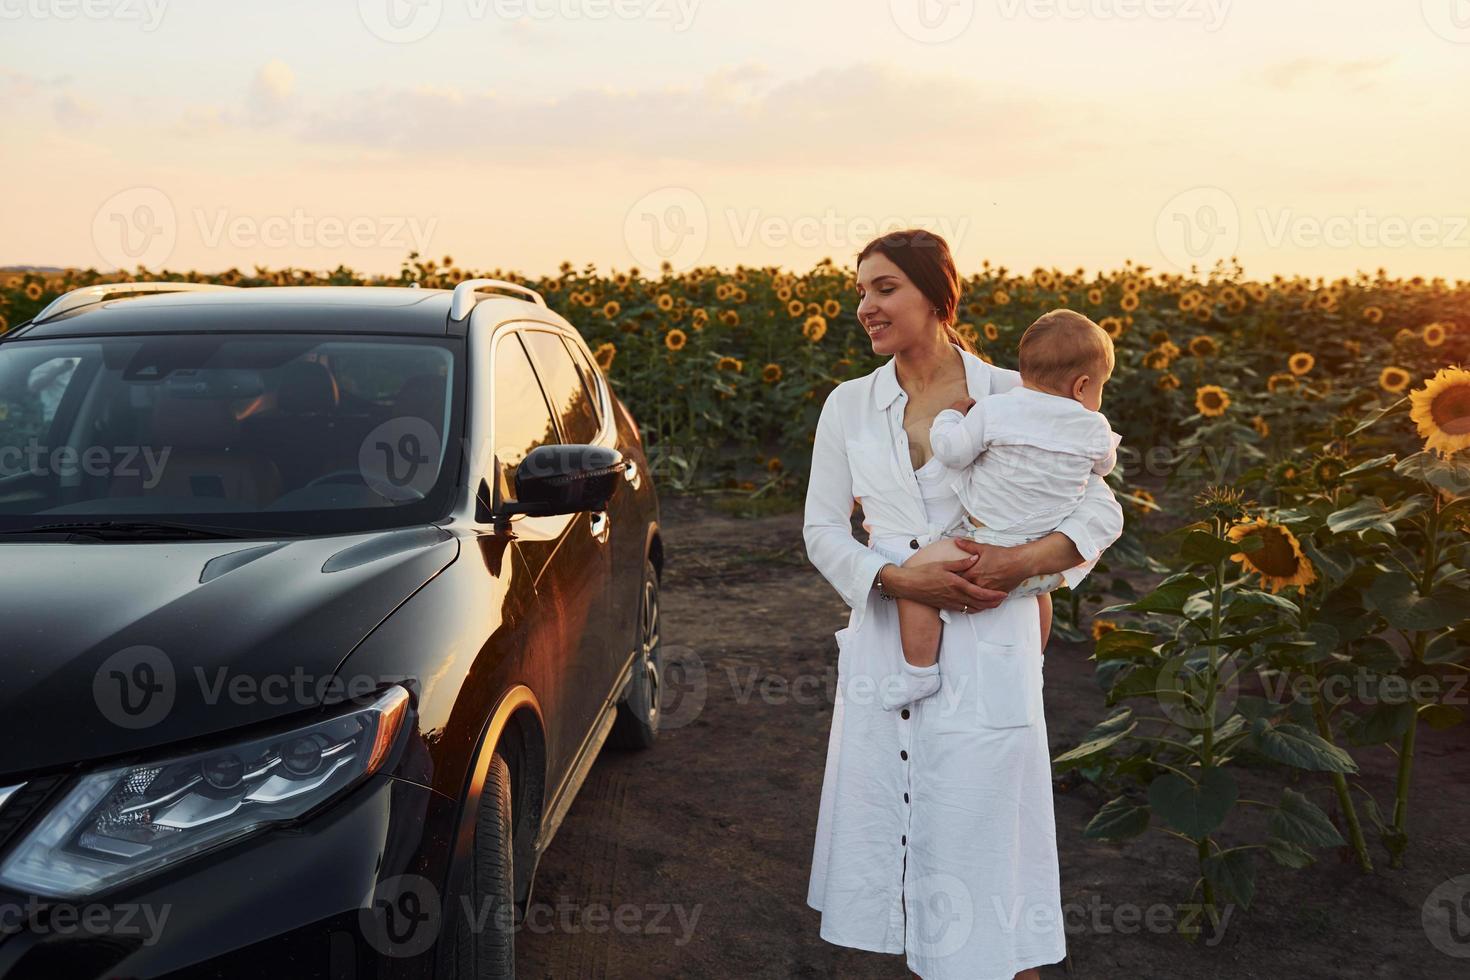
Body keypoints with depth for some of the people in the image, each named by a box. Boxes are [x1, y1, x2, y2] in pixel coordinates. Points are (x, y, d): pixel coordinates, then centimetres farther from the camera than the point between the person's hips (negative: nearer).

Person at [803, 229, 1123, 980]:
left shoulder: (1013, 398, -4)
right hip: (887, 649, 3)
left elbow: (1101, 512, -1)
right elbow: (822, 530, 4)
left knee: (987, 827, 4)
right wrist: (897, 577, -14)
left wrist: (1023, 560, -19)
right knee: (897, 825, 11)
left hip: (987, 652, -3)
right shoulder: (848, 406, 3)